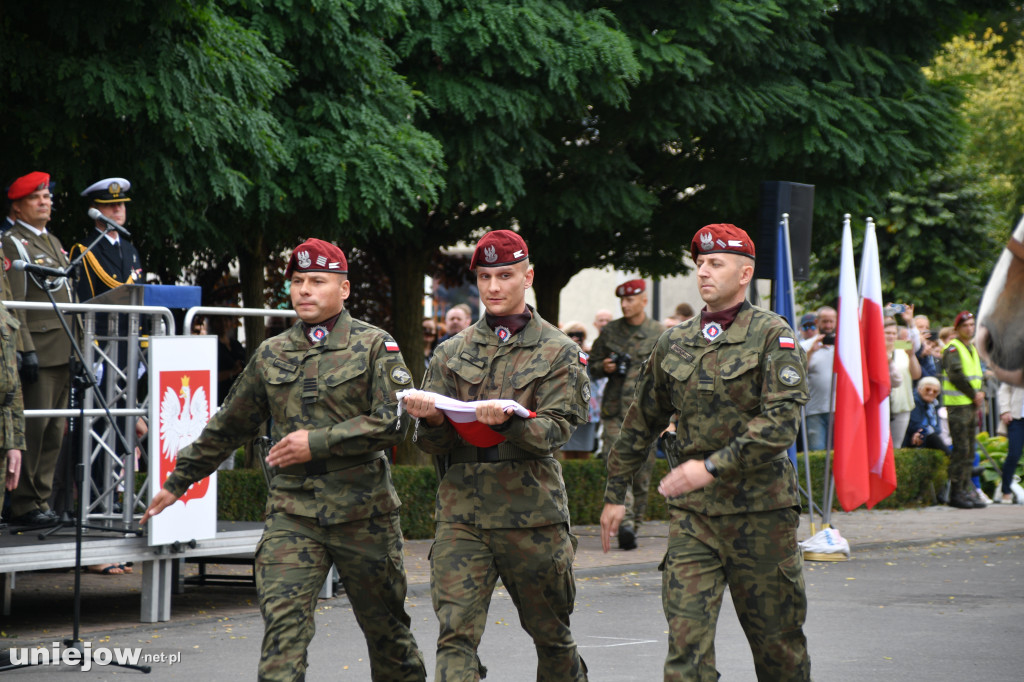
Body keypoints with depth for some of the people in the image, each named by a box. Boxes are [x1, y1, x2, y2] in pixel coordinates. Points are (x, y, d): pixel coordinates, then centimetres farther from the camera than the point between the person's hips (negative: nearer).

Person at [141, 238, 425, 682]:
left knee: (385, 627, 11)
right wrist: (178, 481, 25)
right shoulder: (271, 355, 11)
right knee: (282, 621, -15)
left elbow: (393, 422, -11)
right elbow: (229, 427, 21)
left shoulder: (375, 346, -1)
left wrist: (317, 442, -16)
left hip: (363, 512, -2)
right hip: (292, 512, 2)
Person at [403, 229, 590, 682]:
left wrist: (507, 422, -26)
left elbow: (555, 429, -7)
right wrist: (431, 421, -15)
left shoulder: (558, 352, 6)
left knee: (551, 634, 11)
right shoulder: (451, 354, 13)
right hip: (462, 512, 1)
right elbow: (432, 444, 9)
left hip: (532, 512, -1)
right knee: (456, 633, -11)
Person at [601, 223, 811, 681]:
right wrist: (615, 493, 19)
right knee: (686, 632, -8)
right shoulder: (675, 343, 10)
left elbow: (782, 420, -16)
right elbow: (641, 422, 20)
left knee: (776, 638, 8)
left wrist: (713, 467, -22)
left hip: (760, 508, -3)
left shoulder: (772, 335, -4)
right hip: (692, 511, 3)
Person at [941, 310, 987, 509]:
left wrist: (981, 392, 1)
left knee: (970, 450, 9)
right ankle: (956, 494, -6)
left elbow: (979, 375, 21)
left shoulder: (972, 349, 20)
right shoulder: (953, 349, -8)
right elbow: (956, 376, -19)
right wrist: (974, 395, -14)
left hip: (972, 405, 8)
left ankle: (967, 491, 13)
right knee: (961, 449, -9)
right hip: (957, 405, -8)